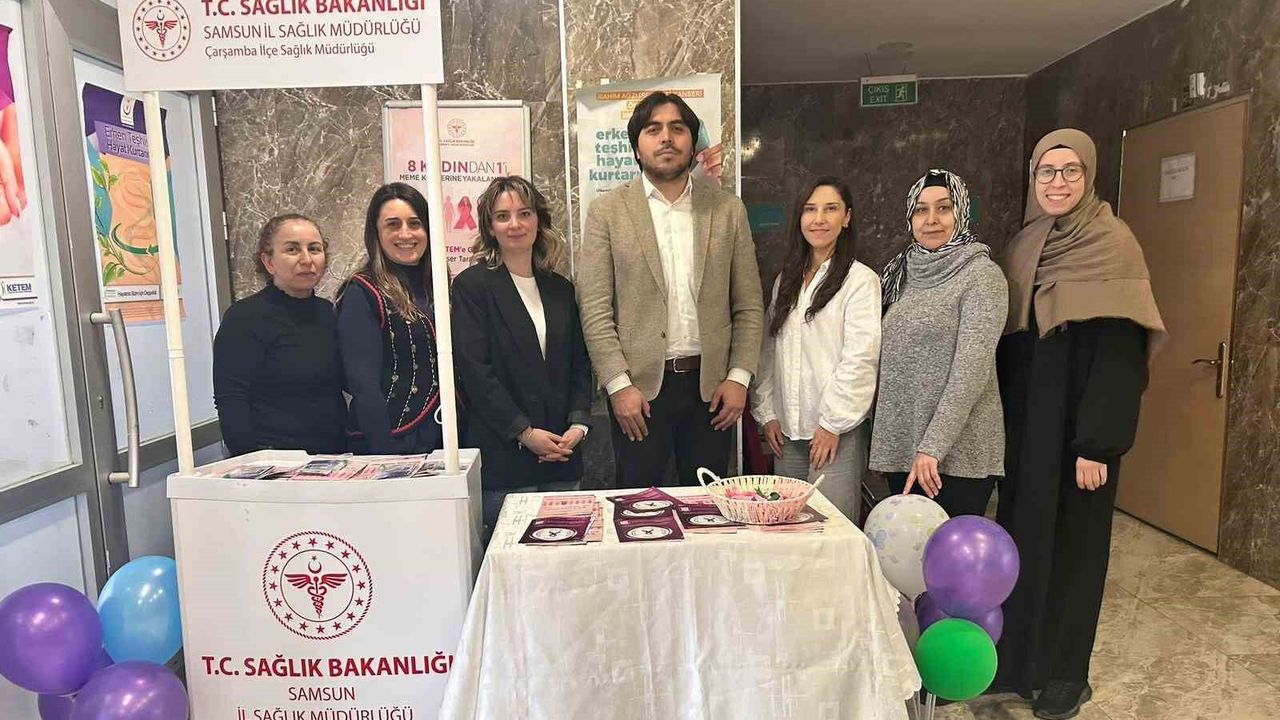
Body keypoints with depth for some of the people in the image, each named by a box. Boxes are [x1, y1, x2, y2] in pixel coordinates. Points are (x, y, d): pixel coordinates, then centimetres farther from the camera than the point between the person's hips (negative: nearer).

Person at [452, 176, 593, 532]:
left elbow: (580, 365, 13)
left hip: (561, 455, 5)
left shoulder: (561, 288, 13)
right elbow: (474, 369, -9)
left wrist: (579, 423, -3)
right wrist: (524, 433, -13)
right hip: (503, 456, -4)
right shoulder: (471, 285, -2)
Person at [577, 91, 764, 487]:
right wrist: (619, 385, -10)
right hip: (639, 385, -2)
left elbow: (749, 306, 6)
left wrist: (739, 377, -2)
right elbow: (594, 309, -4)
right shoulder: (608, 210, 0)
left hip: (711, 384, 2)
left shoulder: (728, 209, 6)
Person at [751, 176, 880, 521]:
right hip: (788, 430, 6)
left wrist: (833, 422, -14)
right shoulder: (785, 281, 14)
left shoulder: (861, 279, -6)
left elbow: (861, 357, -13)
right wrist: (767, 412, 6)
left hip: (837, 430, -6)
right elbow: (769, 351, 12)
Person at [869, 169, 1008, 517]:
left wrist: (933, 447, -21)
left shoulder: (982, 275, -8)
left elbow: (971, 370, -16)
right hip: (900, 447, 6)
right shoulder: (904, 272, 10)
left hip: (958, 452, -5)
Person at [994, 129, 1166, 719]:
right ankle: (1016, 659, 29)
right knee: (1021, 534, 12)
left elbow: (1120, 351, -15)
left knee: (1071, 541, 6)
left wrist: (1098, 444, -19)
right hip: (1025, 421, 6)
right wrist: (1002, 422, 7)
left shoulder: (1112, 244, -10)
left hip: (1078, 425, -5)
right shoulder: (1023, 247, 9)